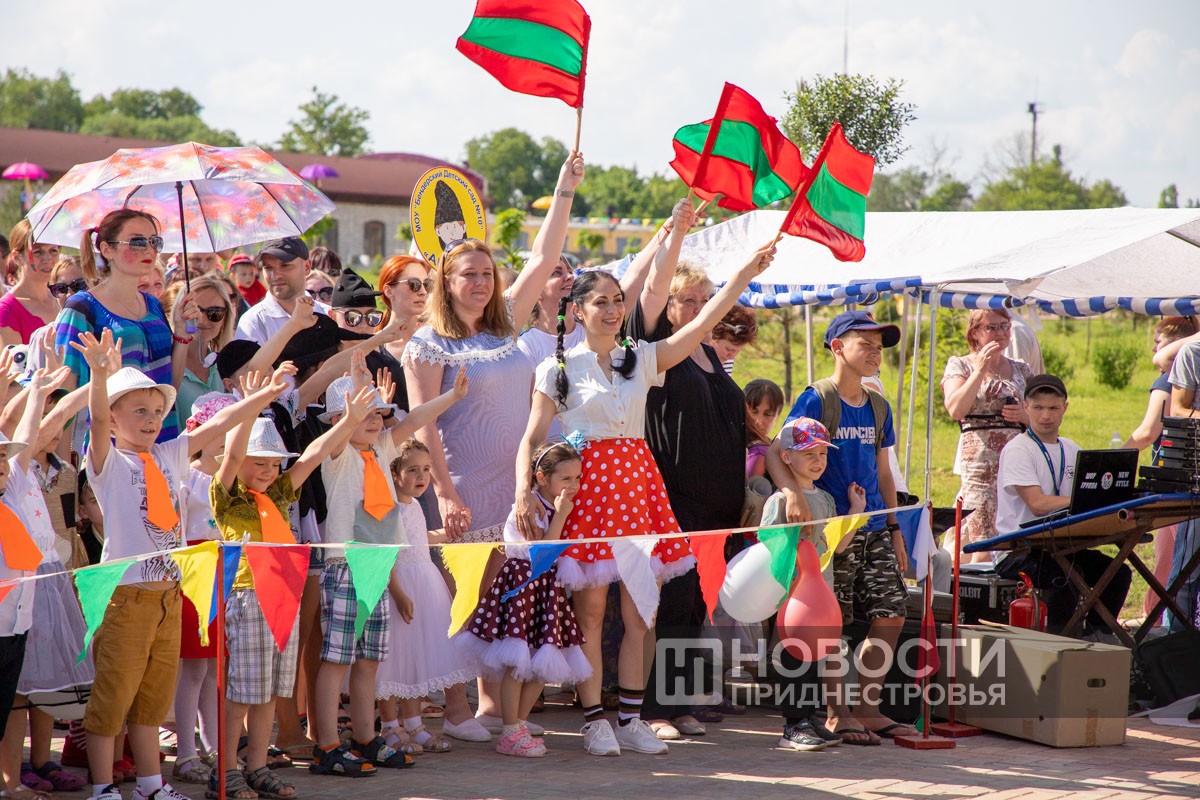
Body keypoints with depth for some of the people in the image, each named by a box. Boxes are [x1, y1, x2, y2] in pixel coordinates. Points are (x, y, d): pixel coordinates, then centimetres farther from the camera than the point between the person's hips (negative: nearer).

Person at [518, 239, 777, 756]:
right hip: (589, 485, -4)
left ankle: (631, 718, 8)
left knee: (641, 611, 2)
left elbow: (700, 325, 6)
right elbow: (533, 438, -2)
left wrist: (743, 275, -2)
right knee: (590, 612, -2)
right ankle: (594, 720, 4)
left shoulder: (640, 360, 13)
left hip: (638, 481, 4)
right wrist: (524, 492, -18)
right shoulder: (558, 369, 3)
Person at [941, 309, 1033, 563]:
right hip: (979, 463, -4)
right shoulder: (960, 366, 7)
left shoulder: (1020, 370, 18)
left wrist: (1024, 415, 0)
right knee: (983, 547, -12)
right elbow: (955, 410, -10)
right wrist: (980, 370, -11)